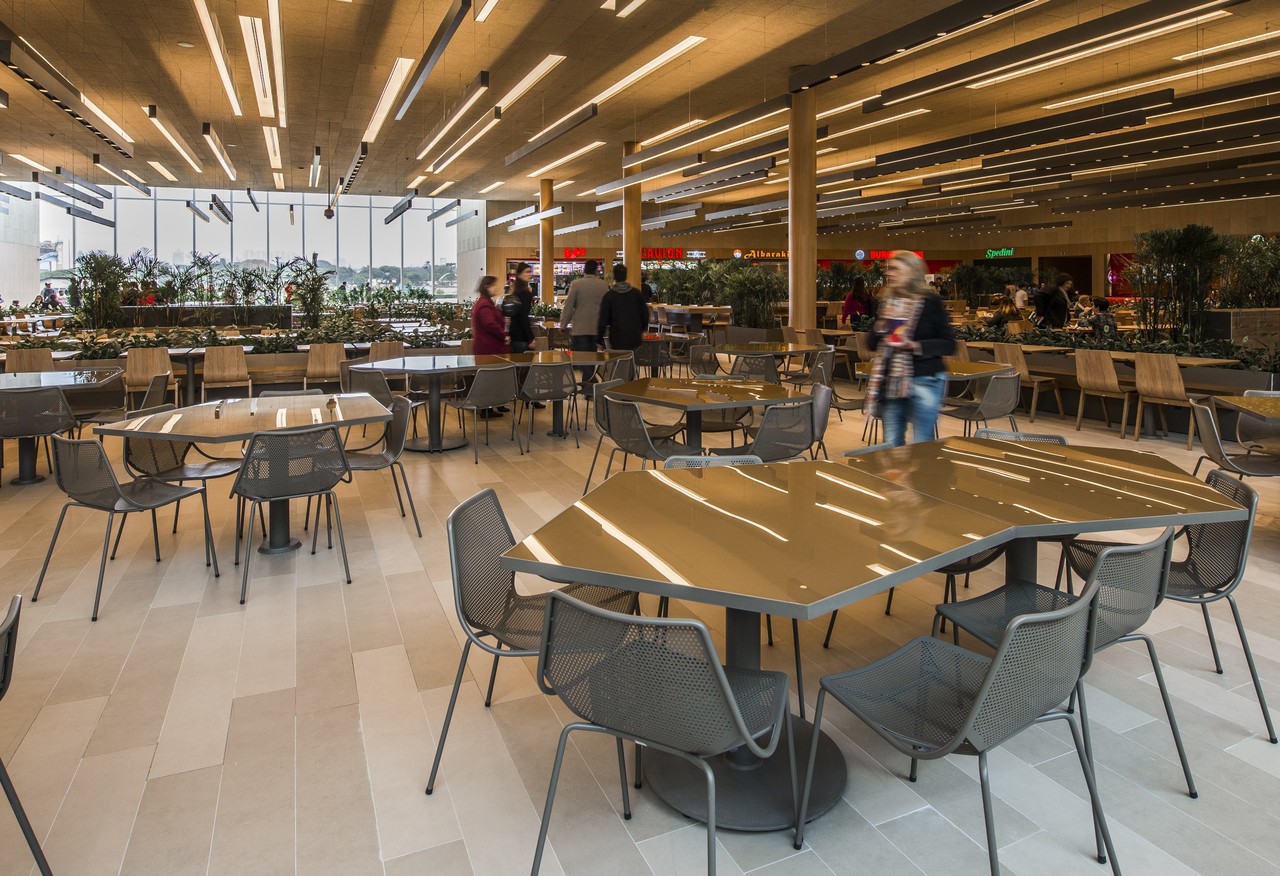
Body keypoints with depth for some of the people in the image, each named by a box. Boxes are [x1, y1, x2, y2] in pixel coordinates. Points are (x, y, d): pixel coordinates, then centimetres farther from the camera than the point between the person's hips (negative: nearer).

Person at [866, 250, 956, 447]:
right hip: (890, 381, 5)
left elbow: (949, 345, -8)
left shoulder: (930, 301, -6)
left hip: (924, 381, -5)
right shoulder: (888, 302, 9)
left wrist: (914, 345, -20)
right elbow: (873, 344, 15)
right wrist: (879, 332, -6)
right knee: (892, 446, 10)